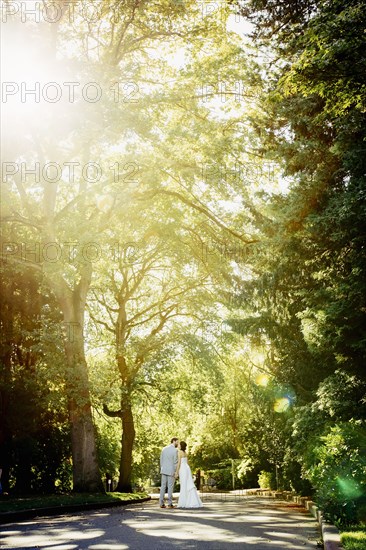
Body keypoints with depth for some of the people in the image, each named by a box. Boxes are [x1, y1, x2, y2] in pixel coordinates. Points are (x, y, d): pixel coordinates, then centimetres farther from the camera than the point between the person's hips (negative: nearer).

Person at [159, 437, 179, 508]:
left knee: (163, 486, 6)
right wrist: (176, 472, -6)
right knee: (170, 487, 0)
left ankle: (161, 504, 6)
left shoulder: (164, 449, 8)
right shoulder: (175, 450, -11)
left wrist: (162, 469, 16)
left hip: (164, 470, 5)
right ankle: (170, 504, 2)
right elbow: (175, 462, -12)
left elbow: (161, 460, 10)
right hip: (171, 471, -5)